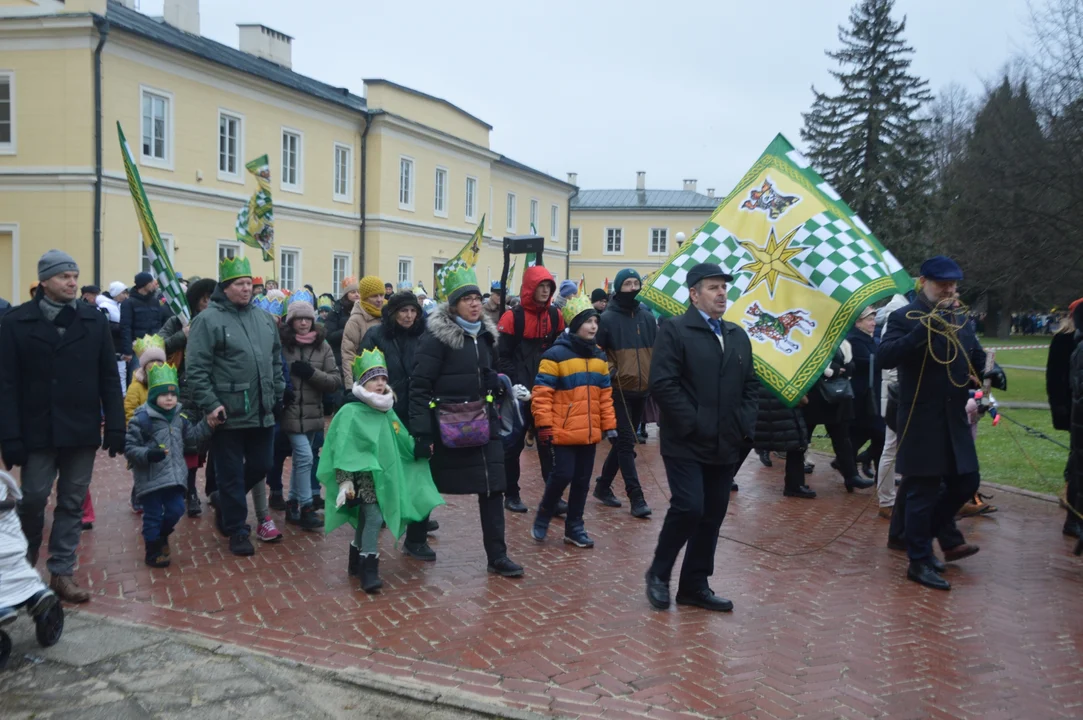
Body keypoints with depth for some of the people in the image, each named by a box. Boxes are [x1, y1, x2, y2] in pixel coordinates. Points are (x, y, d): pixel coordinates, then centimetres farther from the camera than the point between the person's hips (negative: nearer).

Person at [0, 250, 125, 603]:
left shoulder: (94, 320, 3)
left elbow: (109, 378, 4)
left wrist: (115, 426, -1)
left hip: (82, 431, 2)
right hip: (37, 431, -2)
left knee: (72, 504, 7)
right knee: (33, 500, 4)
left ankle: (61, 572, 17)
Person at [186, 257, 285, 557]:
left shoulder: (264, 318, 11)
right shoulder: (208, 320, -8)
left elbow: (276, 361, 18)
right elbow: (196, 369, -12)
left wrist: (278, 395, 13)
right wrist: (211, 404, -18)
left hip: (263, 412, 6)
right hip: (228, 414, -6)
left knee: (261, 466, 14)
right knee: (231, 474, 5)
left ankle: (223, 501, 38)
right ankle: (237, 530, 18)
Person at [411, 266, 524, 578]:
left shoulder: (486, 335, 9)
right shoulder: (437, 337, -12)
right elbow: (420, 387, -15)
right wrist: (422, 433, -20)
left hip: (483, 425, 6)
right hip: (447, 428, -5)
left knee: (493, 488, 0)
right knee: (430, 486, 10)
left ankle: (497, 556, 7)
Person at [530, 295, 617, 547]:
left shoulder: (599, 357, 12)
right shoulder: (556, 355, -10)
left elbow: (605, 395, 16)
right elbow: (542, 393, -11)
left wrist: (609, 425, 12)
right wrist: (544, 425, -14)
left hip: (589, 432, 6)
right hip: (563, 431, -6)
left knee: (582, 480, 9)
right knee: (563, 475, -6)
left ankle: (574, 527, 21)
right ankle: (542, 518, 17)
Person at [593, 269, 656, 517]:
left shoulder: (647, 317, 8)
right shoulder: (608, 318, -6)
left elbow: (656, 349, 17)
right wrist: (608, 372, -14)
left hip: (641, 390, 5)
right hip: (619, 390, -5)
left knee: (624, 441, 13)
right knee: (627, 442, -6)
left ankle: (603, 485, 27)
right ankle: (636, 497, -3)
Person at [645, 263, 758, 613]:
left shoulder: (738, 335, 15)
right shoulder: (674, 330, -6)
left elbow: (751, 384, 18)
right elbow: (663, 384, -15)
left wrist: (745, 424, 3)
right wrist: (693, 424, -17)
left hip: (726, 445, 6)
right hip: (686, 443, -6)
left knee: (713, 516, 9)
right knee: (688, 508, -13)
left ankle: (695, 586, 22)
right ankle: (659, 573, 10)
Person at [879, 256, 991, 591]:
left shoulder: (960, 320, 12)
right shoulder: (905, 317, -10)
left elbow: (977, 359, 15)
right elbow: (886, 356, -25)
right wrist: (927, 325, -30)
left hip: (955, 421, 7)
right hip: (921, 423, -7)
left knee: (966, 482, 14)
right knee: (923, 492, 0)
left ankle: (926, 534, 35)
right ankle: (920, 562, 13)